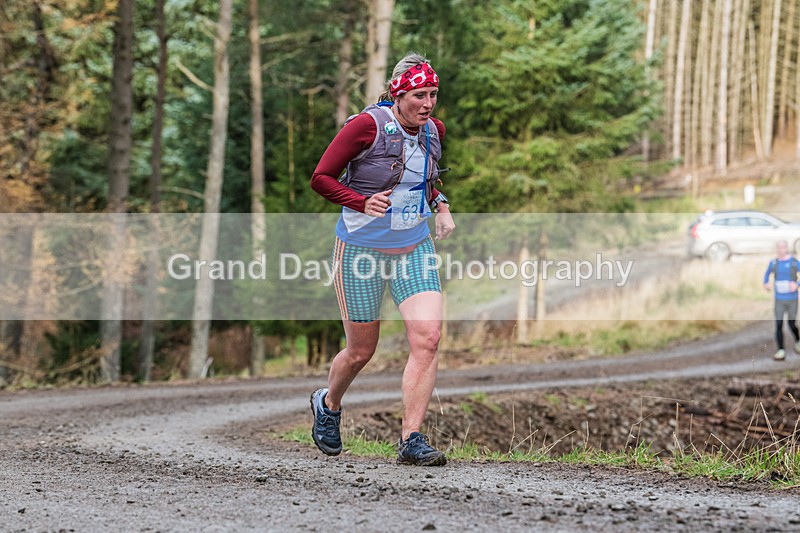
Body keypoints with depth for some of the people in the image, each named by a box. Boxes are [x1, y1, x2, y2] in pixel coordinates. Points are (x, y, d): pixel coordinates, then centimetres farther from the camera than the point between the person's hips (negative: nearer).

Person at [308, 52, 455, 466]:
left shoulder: (433, 131, 3)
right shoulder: (368, 125, -16)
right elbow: (321, 177, -13)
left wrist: (440, 206, 5)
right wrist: (363, 202, -27)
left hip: (415, 249, 5)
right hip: (362, 250, -5)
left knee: (427, 339, -14)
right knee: (361, 350, 7)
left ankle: (411, 439, -10)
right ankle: (328, 404, 40)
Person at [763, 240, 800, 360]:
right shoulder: (774, 263, 2)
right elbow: (767, 273, 21)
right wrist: (766, 284, 3)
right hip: (779, 299, 2)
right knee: (778, 325, -7)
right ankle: (781, 351, -6)